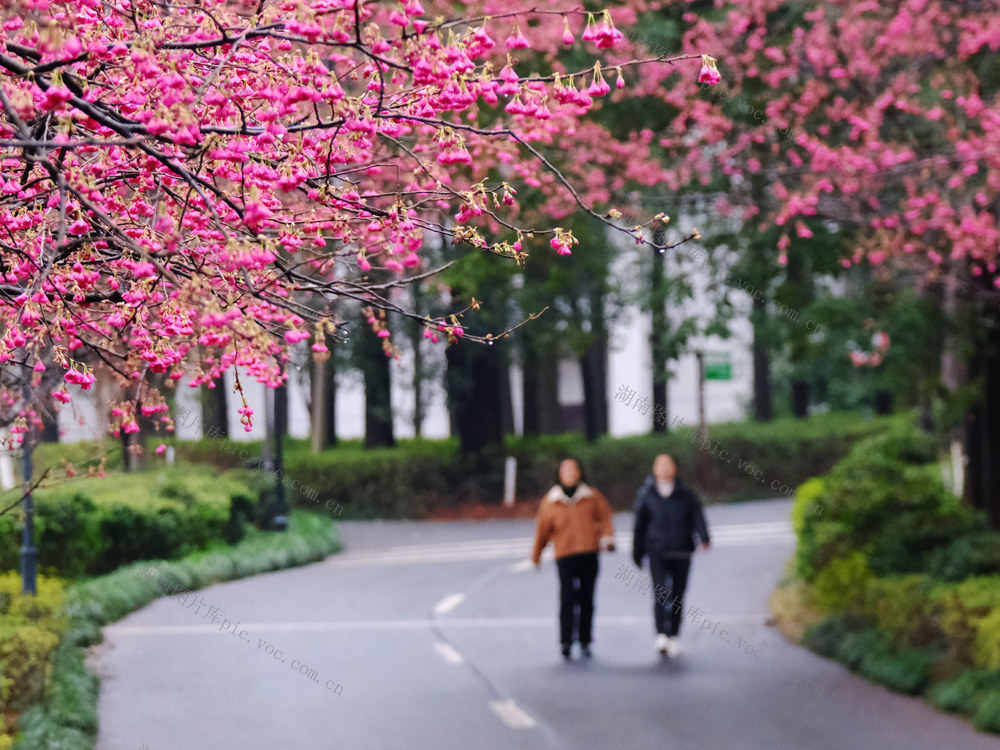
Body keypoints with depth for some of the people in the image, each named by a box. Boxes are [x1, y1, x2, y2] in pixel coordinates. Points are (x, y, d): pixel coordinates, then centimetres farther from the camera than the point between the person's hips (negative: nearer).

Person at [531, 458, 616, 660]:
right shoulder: (551, 501, 8)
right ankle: (565, 642, -13)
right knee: (567, 598, -14)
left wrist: (607, 538, -10)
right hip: (565, 557, -2)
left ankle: (585, 641, 14)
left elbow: (605, 517, 8)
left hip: (589, 555, 2)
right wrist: (536, 555, 20)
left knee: (586, 600, 5)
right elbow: (543, 530, 14)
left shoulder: (592, 497, 10)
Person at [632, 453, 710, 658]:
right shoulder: (647, 494, 6)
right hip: (657, 552, -1)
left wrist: (704, 538, -21)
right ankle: (661, 635, -21)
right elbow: (640, 524, 12)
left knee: (678, 595, 5)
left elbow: (698, 516, -2)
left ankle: (673, 637, 16)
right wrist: (637, 554, 15)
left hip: (681, 551, 1)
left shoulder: (686, 494, 5)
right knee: (660, 592, -17)